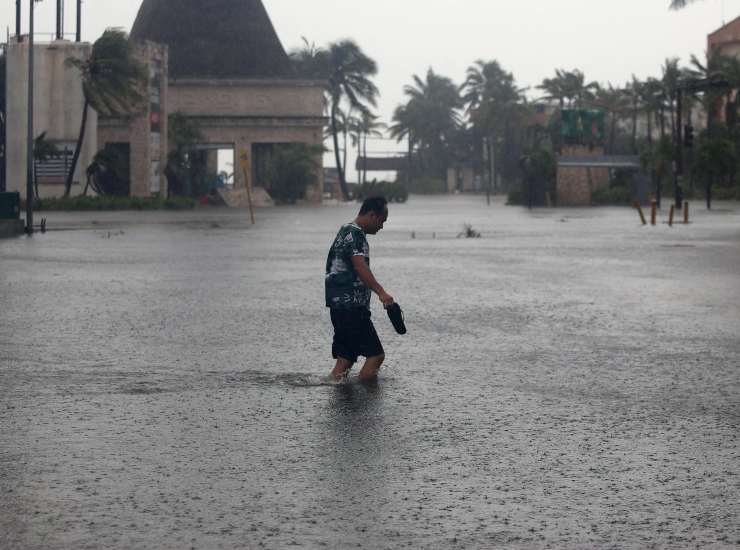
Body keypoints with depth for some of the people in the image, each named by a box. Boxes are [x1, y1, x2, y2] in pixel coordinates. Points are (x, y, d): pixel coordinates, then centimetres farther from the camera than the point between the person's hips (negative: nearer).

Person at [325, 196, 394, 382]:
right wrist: (381, 292, -37)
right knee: (376, 354, -10)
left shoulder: (347, 231, 22)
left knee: (346, 357, 10)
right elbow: (360, 266, -26)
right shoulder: (354, 233, -12)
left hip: (341, 306, 11)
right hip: (351, 306, -11)